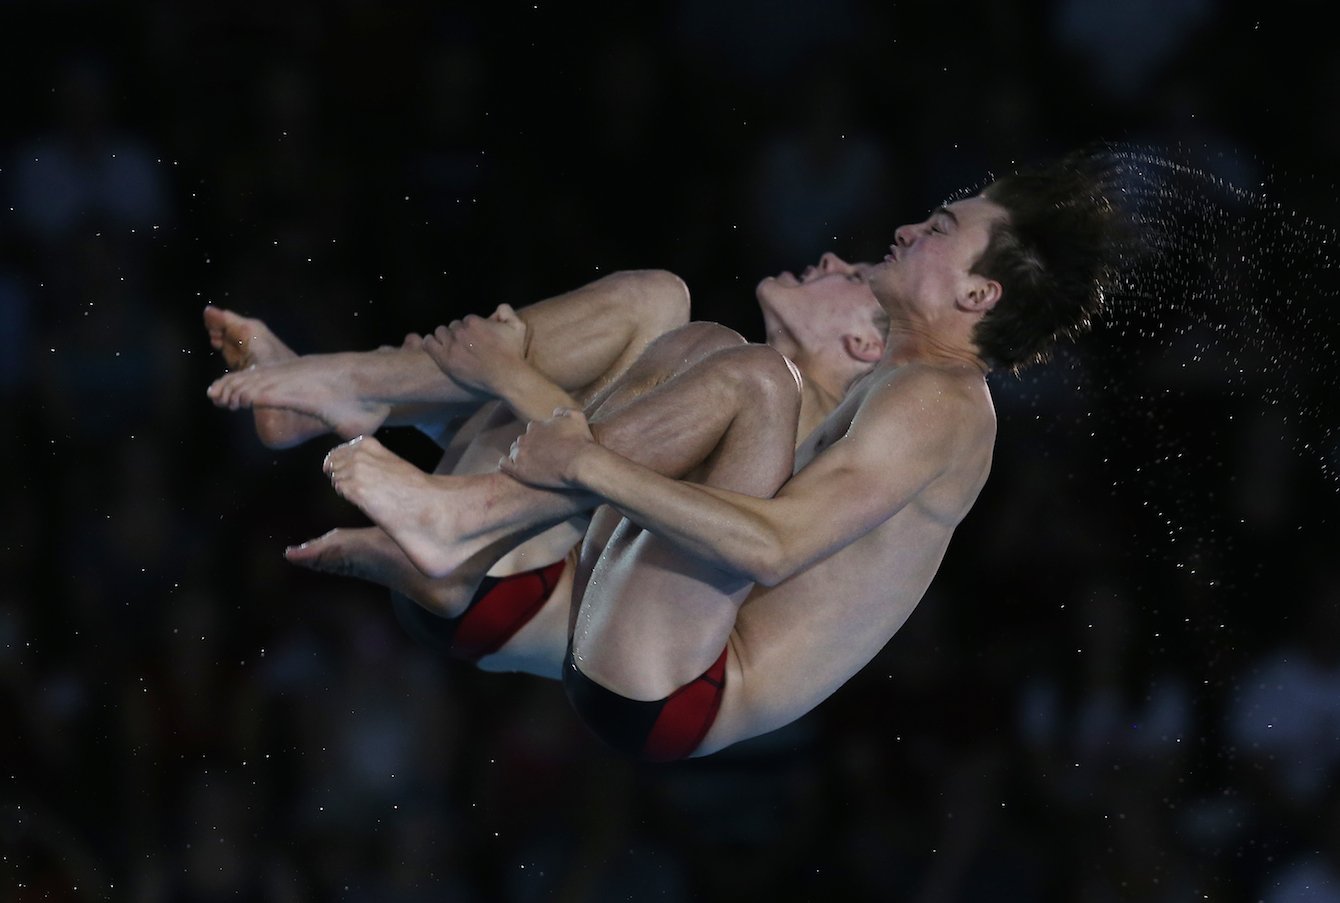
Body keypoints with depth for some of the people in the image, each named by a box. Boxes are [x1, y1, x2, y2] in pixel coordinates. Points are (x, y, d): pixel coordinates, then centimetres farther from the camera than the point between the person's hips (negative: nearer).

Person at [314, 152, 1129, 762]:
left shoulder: (938, 400, -10)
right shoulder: (903, 394, 23)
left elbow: (774, 546, -24)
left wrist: (588, 466, -19)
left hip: (664, 700, -11)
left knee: (752, 377, -23)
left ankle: (466, 515, -16)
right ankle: (467, 552, 4)